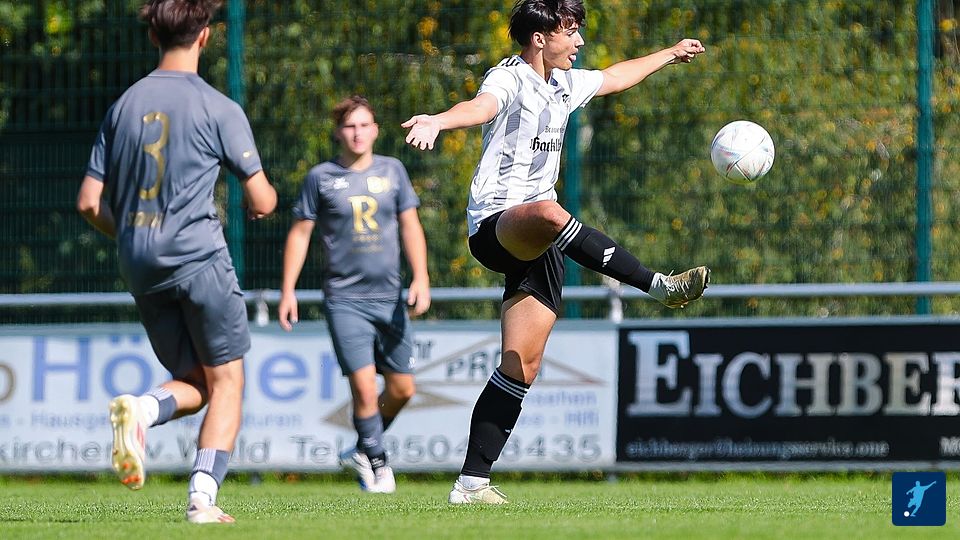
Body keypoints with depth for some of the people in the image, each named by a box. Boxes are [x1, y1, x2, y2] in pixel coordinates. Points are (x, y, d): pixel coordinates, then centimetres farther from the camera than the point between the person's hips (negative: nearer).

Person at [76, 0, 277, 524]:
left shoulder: (124, 106, 9)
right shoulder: (217, 108, -5)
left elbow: (89, 203, 9)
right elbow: (262, 202, -4)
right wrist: (260, 201, 20)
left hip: (140, 265, 5)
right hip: (198, 255, -5)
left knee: (193, 382, 15)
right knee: (226, 381, 6)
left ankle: (140, 408, -17)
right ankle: (203, 496, -9)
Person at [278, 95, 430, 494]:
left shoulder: (392, 171, 8)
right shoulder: (321, 177, 1)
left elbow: (410, 225, 10)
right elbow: (300, 233, 5)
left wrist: (420, 278, -2)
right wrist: (287, 291, 0)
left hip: (389, 297, 4)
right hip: (344, 300, -4)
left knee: (402, 389, 4)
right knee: (364, 386, -14)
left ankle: (363, 451, 26)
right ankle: (377, 465, 0)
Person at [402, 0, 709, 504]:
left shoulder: (564, 84, 18)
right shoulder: (509, 79, -9)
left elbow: (613, 78, 40)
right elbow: (482, 106, -33)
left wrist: (669, 55, 53)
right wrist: (439, 120, -55)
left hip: (535, 246, 8)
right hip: (495, 222, -8)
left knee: (520, 368, 0)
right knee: (549, 213, -43)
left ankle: (471, 484, 2)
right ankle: (661, 286, -45)